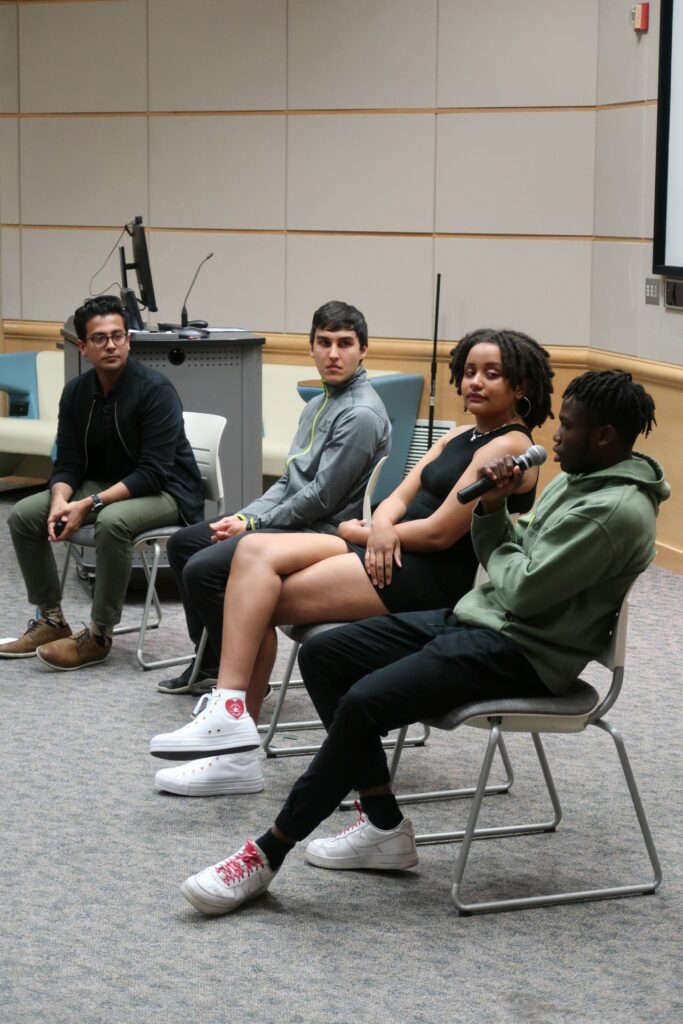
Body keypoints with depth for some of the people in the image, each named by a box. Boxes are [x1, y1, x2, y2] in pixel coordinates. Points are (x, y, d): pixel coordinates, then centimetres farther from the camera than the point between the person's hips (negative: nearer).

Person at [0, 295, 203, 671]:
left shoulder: (156, 390, -20)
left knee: (112, 521, -37)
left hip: (167, 492, -7)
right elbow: (68, 464, 1)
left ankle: (99, 636, -23)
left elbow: (153, 473, -24)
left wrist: (90, 505, -31)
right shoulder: (76, 392, 0)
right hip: (104, 484, 7)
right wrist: (60, 500, -22)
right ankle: (51, 621, 2)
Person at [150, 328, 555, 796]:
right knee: (256, 552, -10)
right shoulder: (461, 436, 19)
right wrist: (381, 528, -12)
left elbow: (440, 532, -16)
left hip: (434, 578, -9)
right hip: (394, 554, 9)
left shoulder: (509, 447, -10)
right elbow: (400, 498, 13)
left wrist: (362, 532, -2)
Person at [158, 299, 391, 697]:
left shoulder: (361, 414, -18)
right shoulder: (319, 403, 14)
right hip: (292, 520, 10)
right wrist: (245, 515, 1)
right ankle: (210, 662, 22)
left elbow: (322, 498, -20)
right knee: (183, 543, 14)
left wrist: (254, 525, -11)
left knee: (202, 570, -21)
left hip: (322, 533, -10)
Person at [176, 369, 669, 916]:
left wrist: (502, 548, -1)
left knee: (364, 703, -27)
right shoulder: (574, 480, 14)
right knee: (322, 655, 0)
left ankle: (267, 855, -16)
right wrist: (492, 512, -2)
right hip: (477, 616, 11)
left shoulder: (618, 510, -18)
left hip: (522, 651, -11)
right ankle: (385, 825, 2)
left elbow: (524, 591, -22)